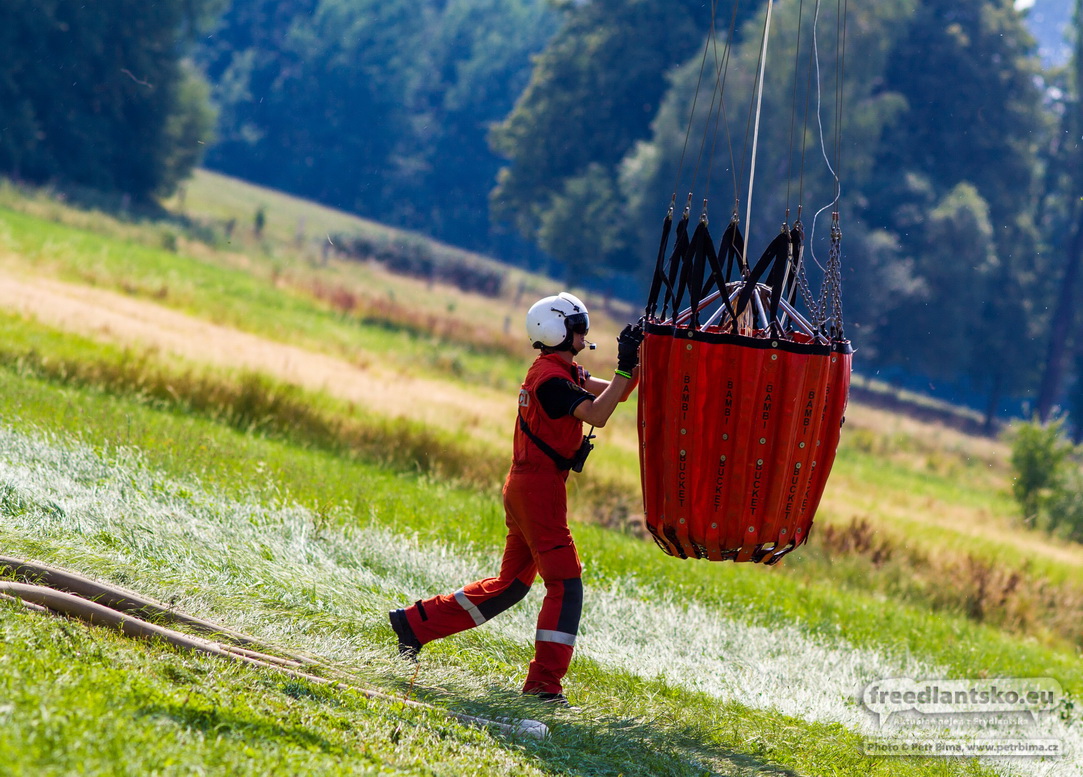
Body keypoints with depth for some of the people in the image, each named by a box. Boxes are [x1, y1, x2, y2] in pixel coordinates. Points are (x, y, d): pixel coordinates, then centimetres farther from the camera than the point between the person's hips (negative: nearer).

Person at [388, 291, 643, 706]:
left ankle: (416, 622, 20)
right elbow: (596, 415, -27)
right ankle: (544, 681, -9)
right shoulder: (551, 376, -16)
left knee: (511, 582, 16)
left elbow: (612, 393, 14)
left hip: (524, 486, 10)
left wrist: (636, 361, 1)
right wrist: (625, 367, -27)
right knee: (565, 582, -8)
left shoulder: (565, 371, 15)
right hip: (539, 486, -10)